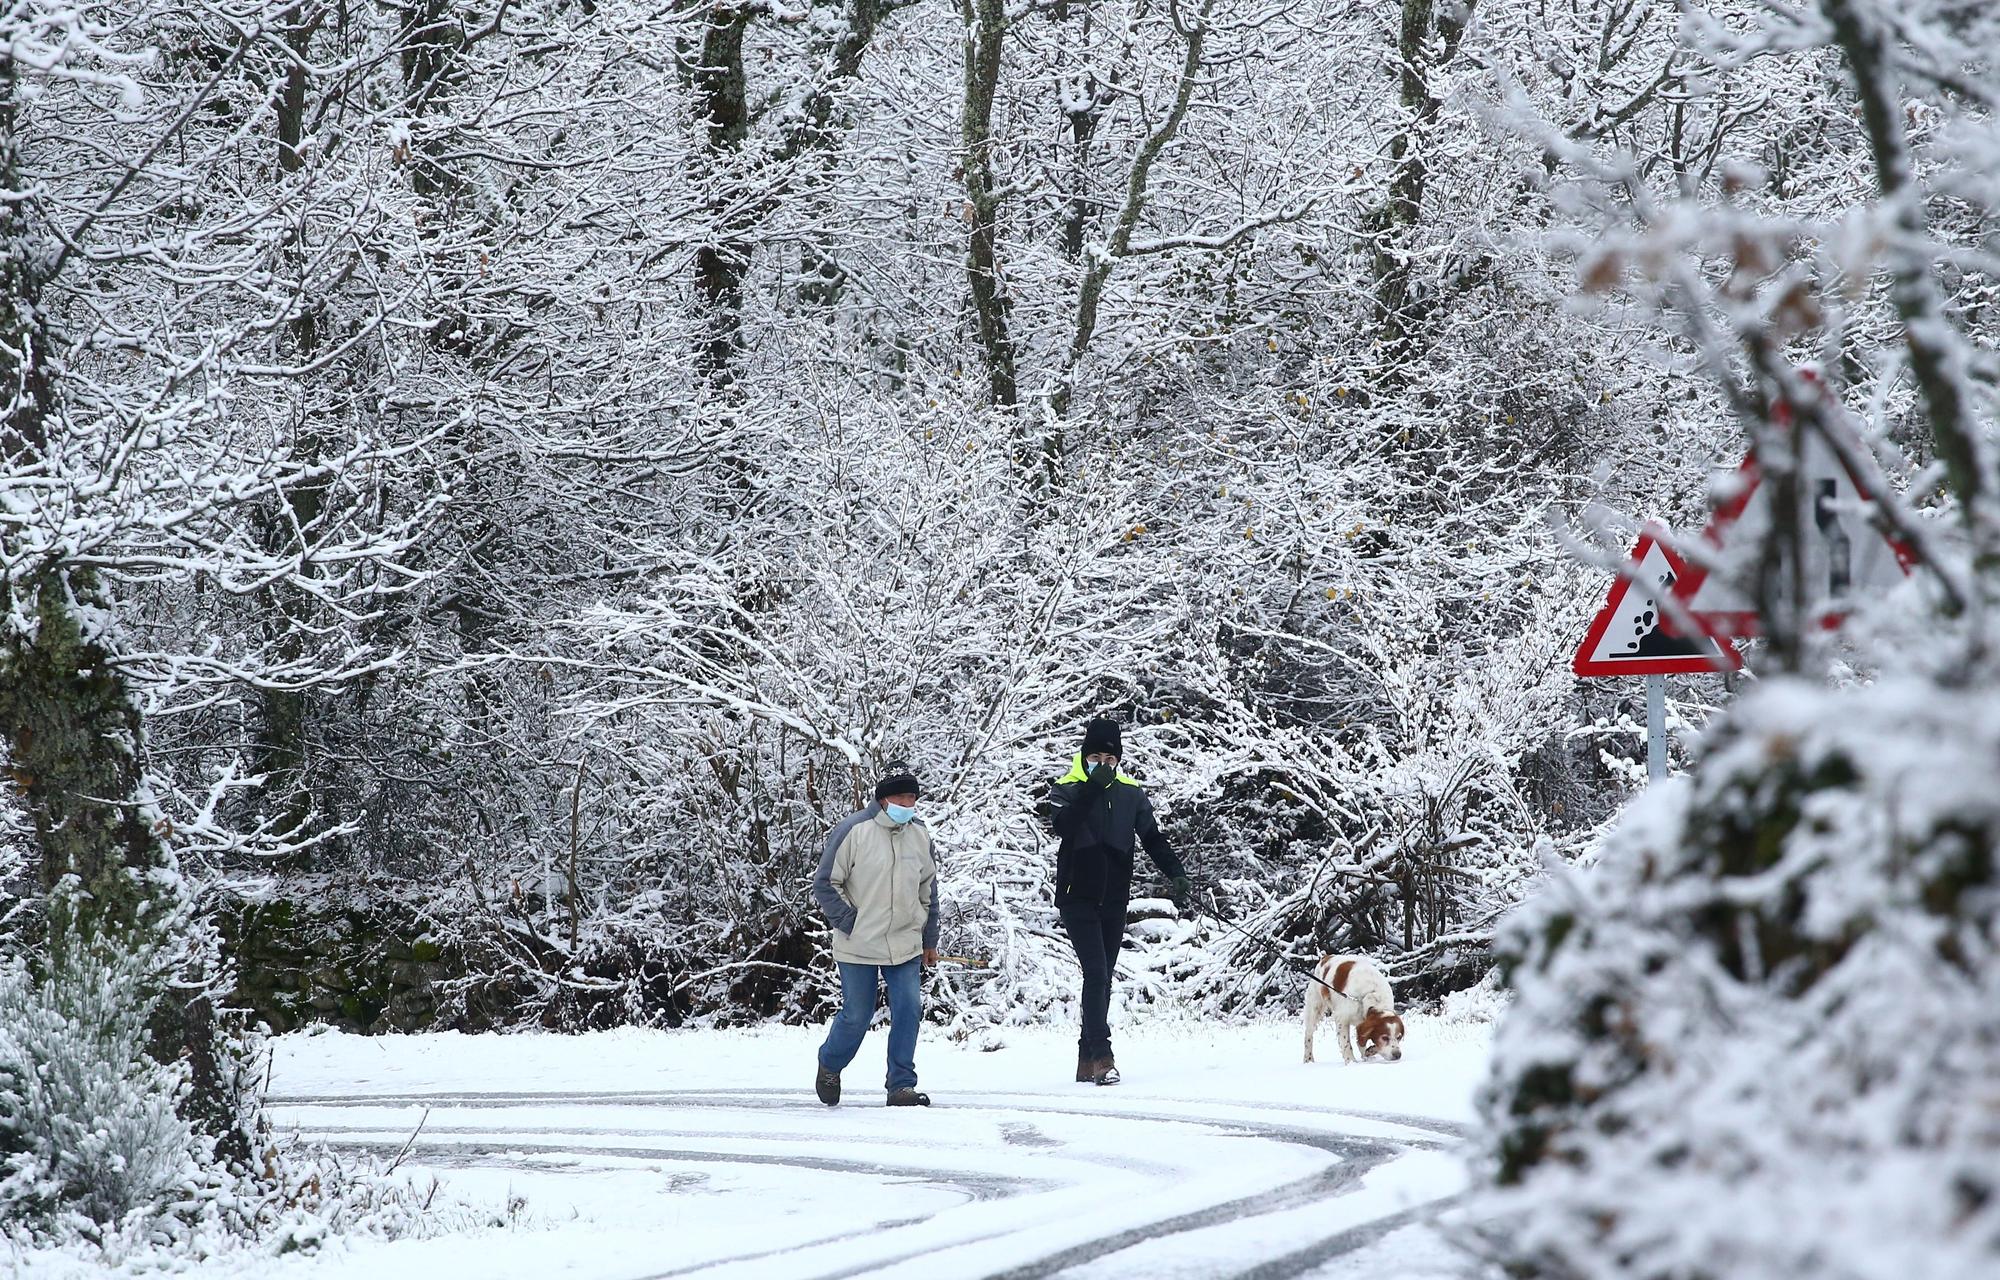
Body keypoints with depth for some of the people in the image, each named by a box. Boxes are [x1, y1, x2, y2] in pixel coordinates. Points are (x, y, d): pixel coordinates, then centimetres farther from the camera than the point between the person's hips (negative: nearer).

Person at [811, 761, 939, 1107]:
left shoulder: (920, 835, 5)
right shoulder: (854, 831, -12)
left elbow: (929, 890, 16)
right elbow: (825, 884, -7)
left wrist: (929, 941, 16)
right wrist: (849, 923, -11)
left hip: (906, 946, 4)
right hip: (859, 947, -4)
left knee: (909, 1011, -6)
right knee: (856, 1016, 4)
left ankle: (901, 1085, 2)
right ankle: (829, 1066, 32)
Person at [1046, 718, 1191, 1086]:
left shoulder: (1131, 794, 9)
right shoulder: (1067, 789, -2)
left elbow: (1153, 839, 7)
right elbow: (1063, 824, -22)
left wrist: (1176, 873, -8)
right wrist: (1093, 785, -27)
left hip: (1113, 902, 5)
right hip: (1078, 899, -5)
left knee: (1102, 979, 7)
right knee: (1096, 975, -16)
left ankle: (1088, 1061, 13)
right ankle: (1101, 1056, -21)